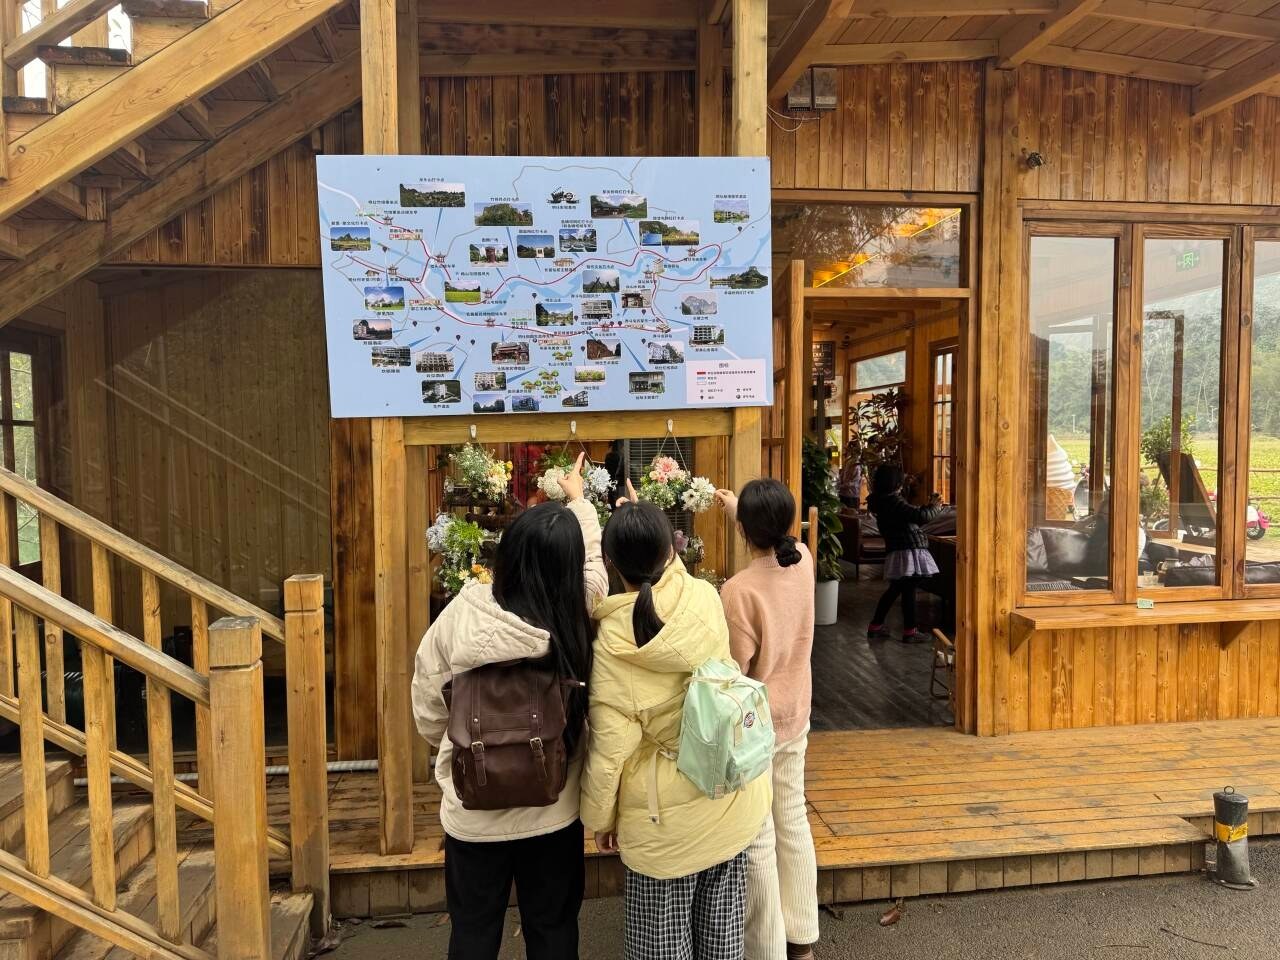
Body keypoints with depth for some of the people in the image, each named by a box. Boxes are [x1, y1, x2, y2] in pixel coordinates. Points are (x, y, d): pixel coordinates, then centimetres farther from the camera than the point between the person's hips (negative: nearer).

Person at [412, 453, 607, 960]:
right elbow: (594, 561, 2)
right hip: (553, 812, 1)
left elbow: (428, 709, -9)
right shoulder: (577, 618, -19)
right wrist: (578, 500, 20)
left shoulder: (460, 616, -21)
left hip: (472, 810, 0)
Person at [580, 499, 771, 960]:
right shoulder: (705, 598, -12)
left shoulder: (612, 644, -22)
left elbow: (609, 749, -16)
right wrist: (651, 526, 26)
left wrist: (600, 818, 1)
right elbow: (672, 568, 14)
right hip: (731, 800, 4)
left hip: (666, 818, -4)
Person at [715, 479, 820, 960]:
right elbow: (776, 539, 18)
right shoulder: (803, 560, -7)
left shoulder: (739, 590, -27)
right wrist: (737, 506, 29)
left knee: (757, 839, 8)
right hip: (794, 717, 7)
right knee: (792, 820, 20)